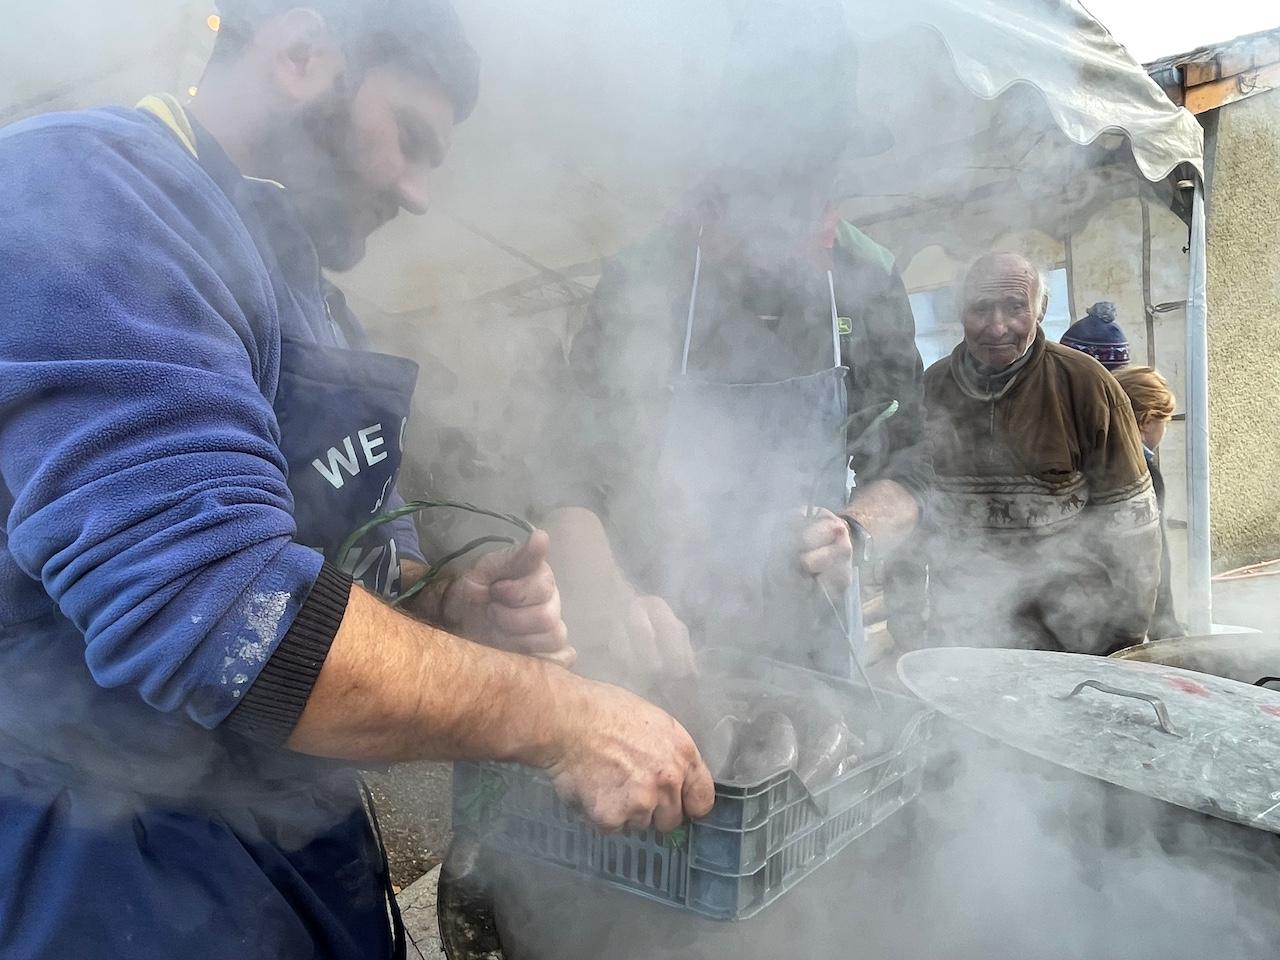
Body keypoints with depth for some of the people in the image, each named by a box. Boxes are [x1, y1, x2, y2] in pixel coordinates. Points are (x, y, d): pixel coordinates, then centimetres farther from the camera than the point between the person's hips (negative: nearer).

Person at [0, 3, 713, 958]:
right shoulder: (82, 191, -20)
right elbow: (207, 608, -31)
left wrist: (452, 603, -8)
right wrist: (558, 715, -24)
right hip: (110, 879, -8)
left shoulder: (307, 298, 10)